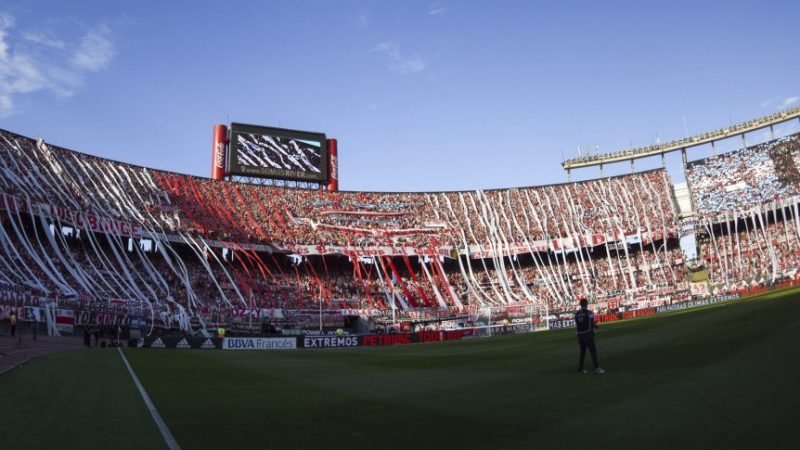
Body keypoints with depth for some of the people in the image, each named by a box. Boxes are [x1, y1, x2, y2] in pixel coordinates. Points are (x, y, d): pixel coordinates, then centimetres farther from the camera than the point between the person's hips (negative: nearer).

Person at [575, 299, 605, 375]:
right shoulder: (589, 313, -7)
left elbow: (577, 325, 10)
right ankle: (597, 368, -6)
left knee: (582, 351, 15)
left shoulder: (576, 314, 8)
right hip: (588, 334, -6)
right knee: (593, 351, -2)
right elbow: (593, 324, -9)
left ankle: (581, 368, 17)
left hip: (580, 334, 6)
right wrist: (596, 326, 16)